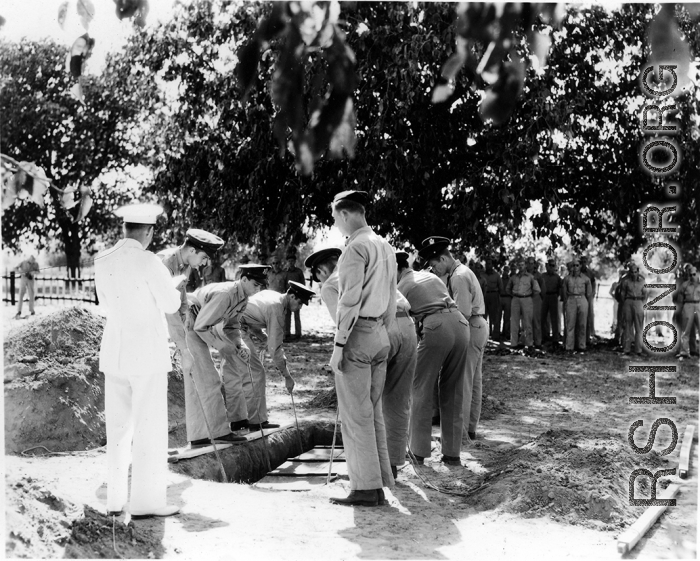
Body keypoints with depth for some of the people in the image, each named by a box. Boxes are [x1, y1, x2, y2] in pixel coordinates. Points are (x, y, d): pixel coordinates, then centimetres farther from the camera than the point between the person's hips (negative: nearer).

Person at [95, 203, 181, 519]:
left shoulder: (102, 262, 3)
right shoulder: (148, 262, -15)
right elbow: (171, 305, -7)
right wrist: (174, 286, 16)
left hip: (114, 353, 6)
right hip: (147, 354, -6)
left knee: (118, 427, 12)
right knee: (149, 427, 0)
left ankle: (116, 499, 16)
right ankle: (146, 502, 1)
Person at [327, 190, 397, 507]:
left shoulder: (355, 248, -13)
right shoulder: (385, 248, 14)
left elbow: (350, 300, -19)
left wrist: (338, 345, -17)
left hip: (356, 335, -8)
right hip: (380, 337, 9)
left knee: (356, 415, -4)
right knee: (373, 413, 11)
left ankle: (365, 488, -2)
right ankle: (378, 484, 12)